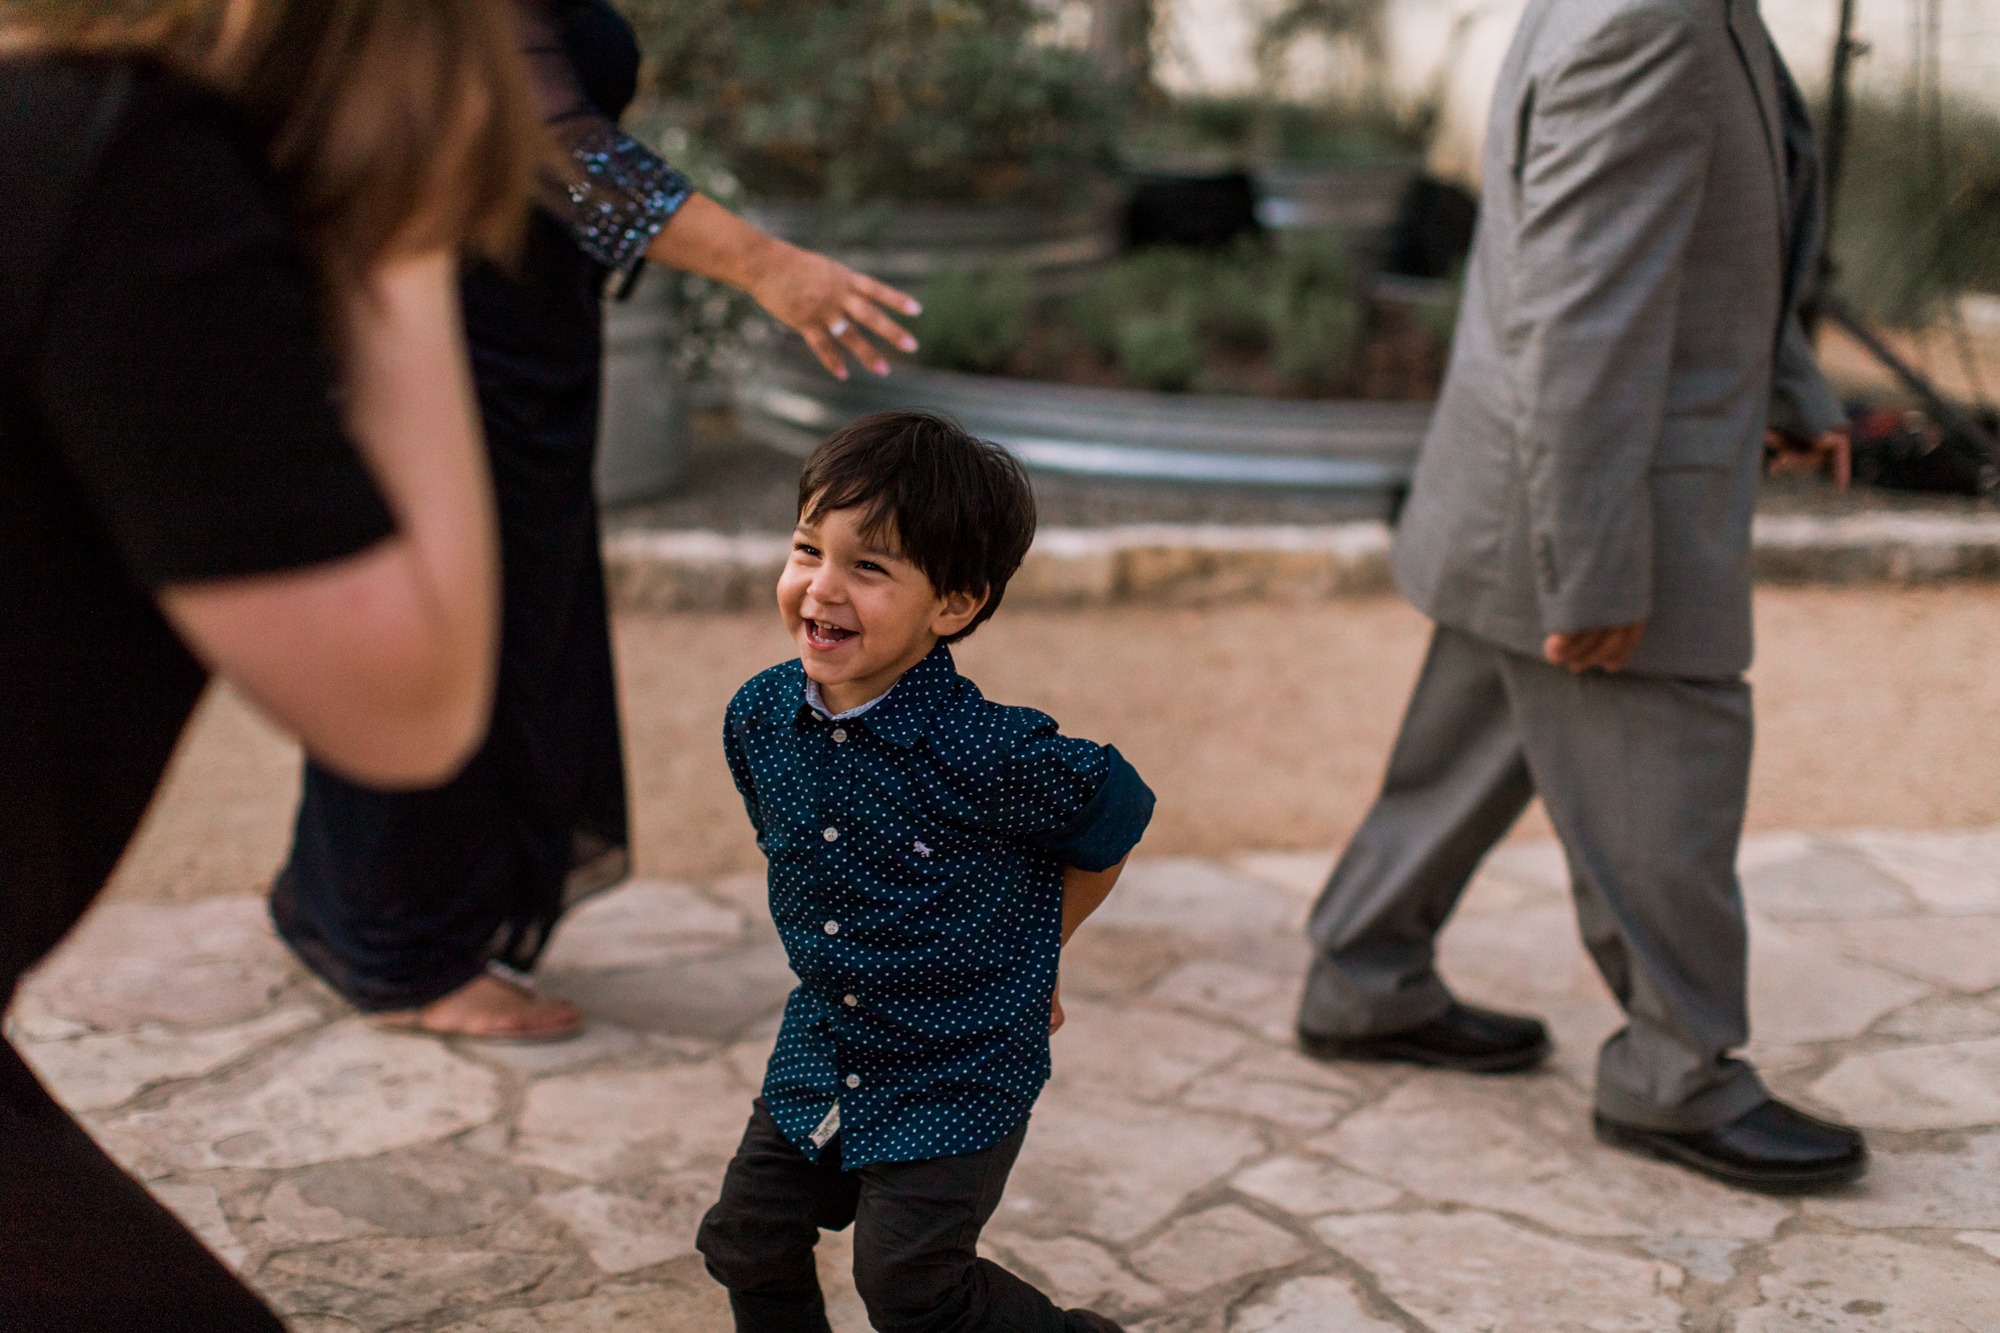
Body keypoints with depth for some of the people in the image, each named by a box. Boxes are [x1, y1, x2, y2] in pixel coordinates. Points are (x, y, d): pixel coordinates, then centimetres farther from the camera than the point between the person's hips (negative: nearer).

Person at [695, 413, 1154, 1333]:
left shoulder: (988, 753, -28)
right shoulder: (757, 718, -9)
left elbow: (1110, 825, -10)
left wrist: (1024, 956, 1)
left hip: (958, 1069, -6)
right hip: (822, 1047, 6)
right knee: (747, 1244, 10)